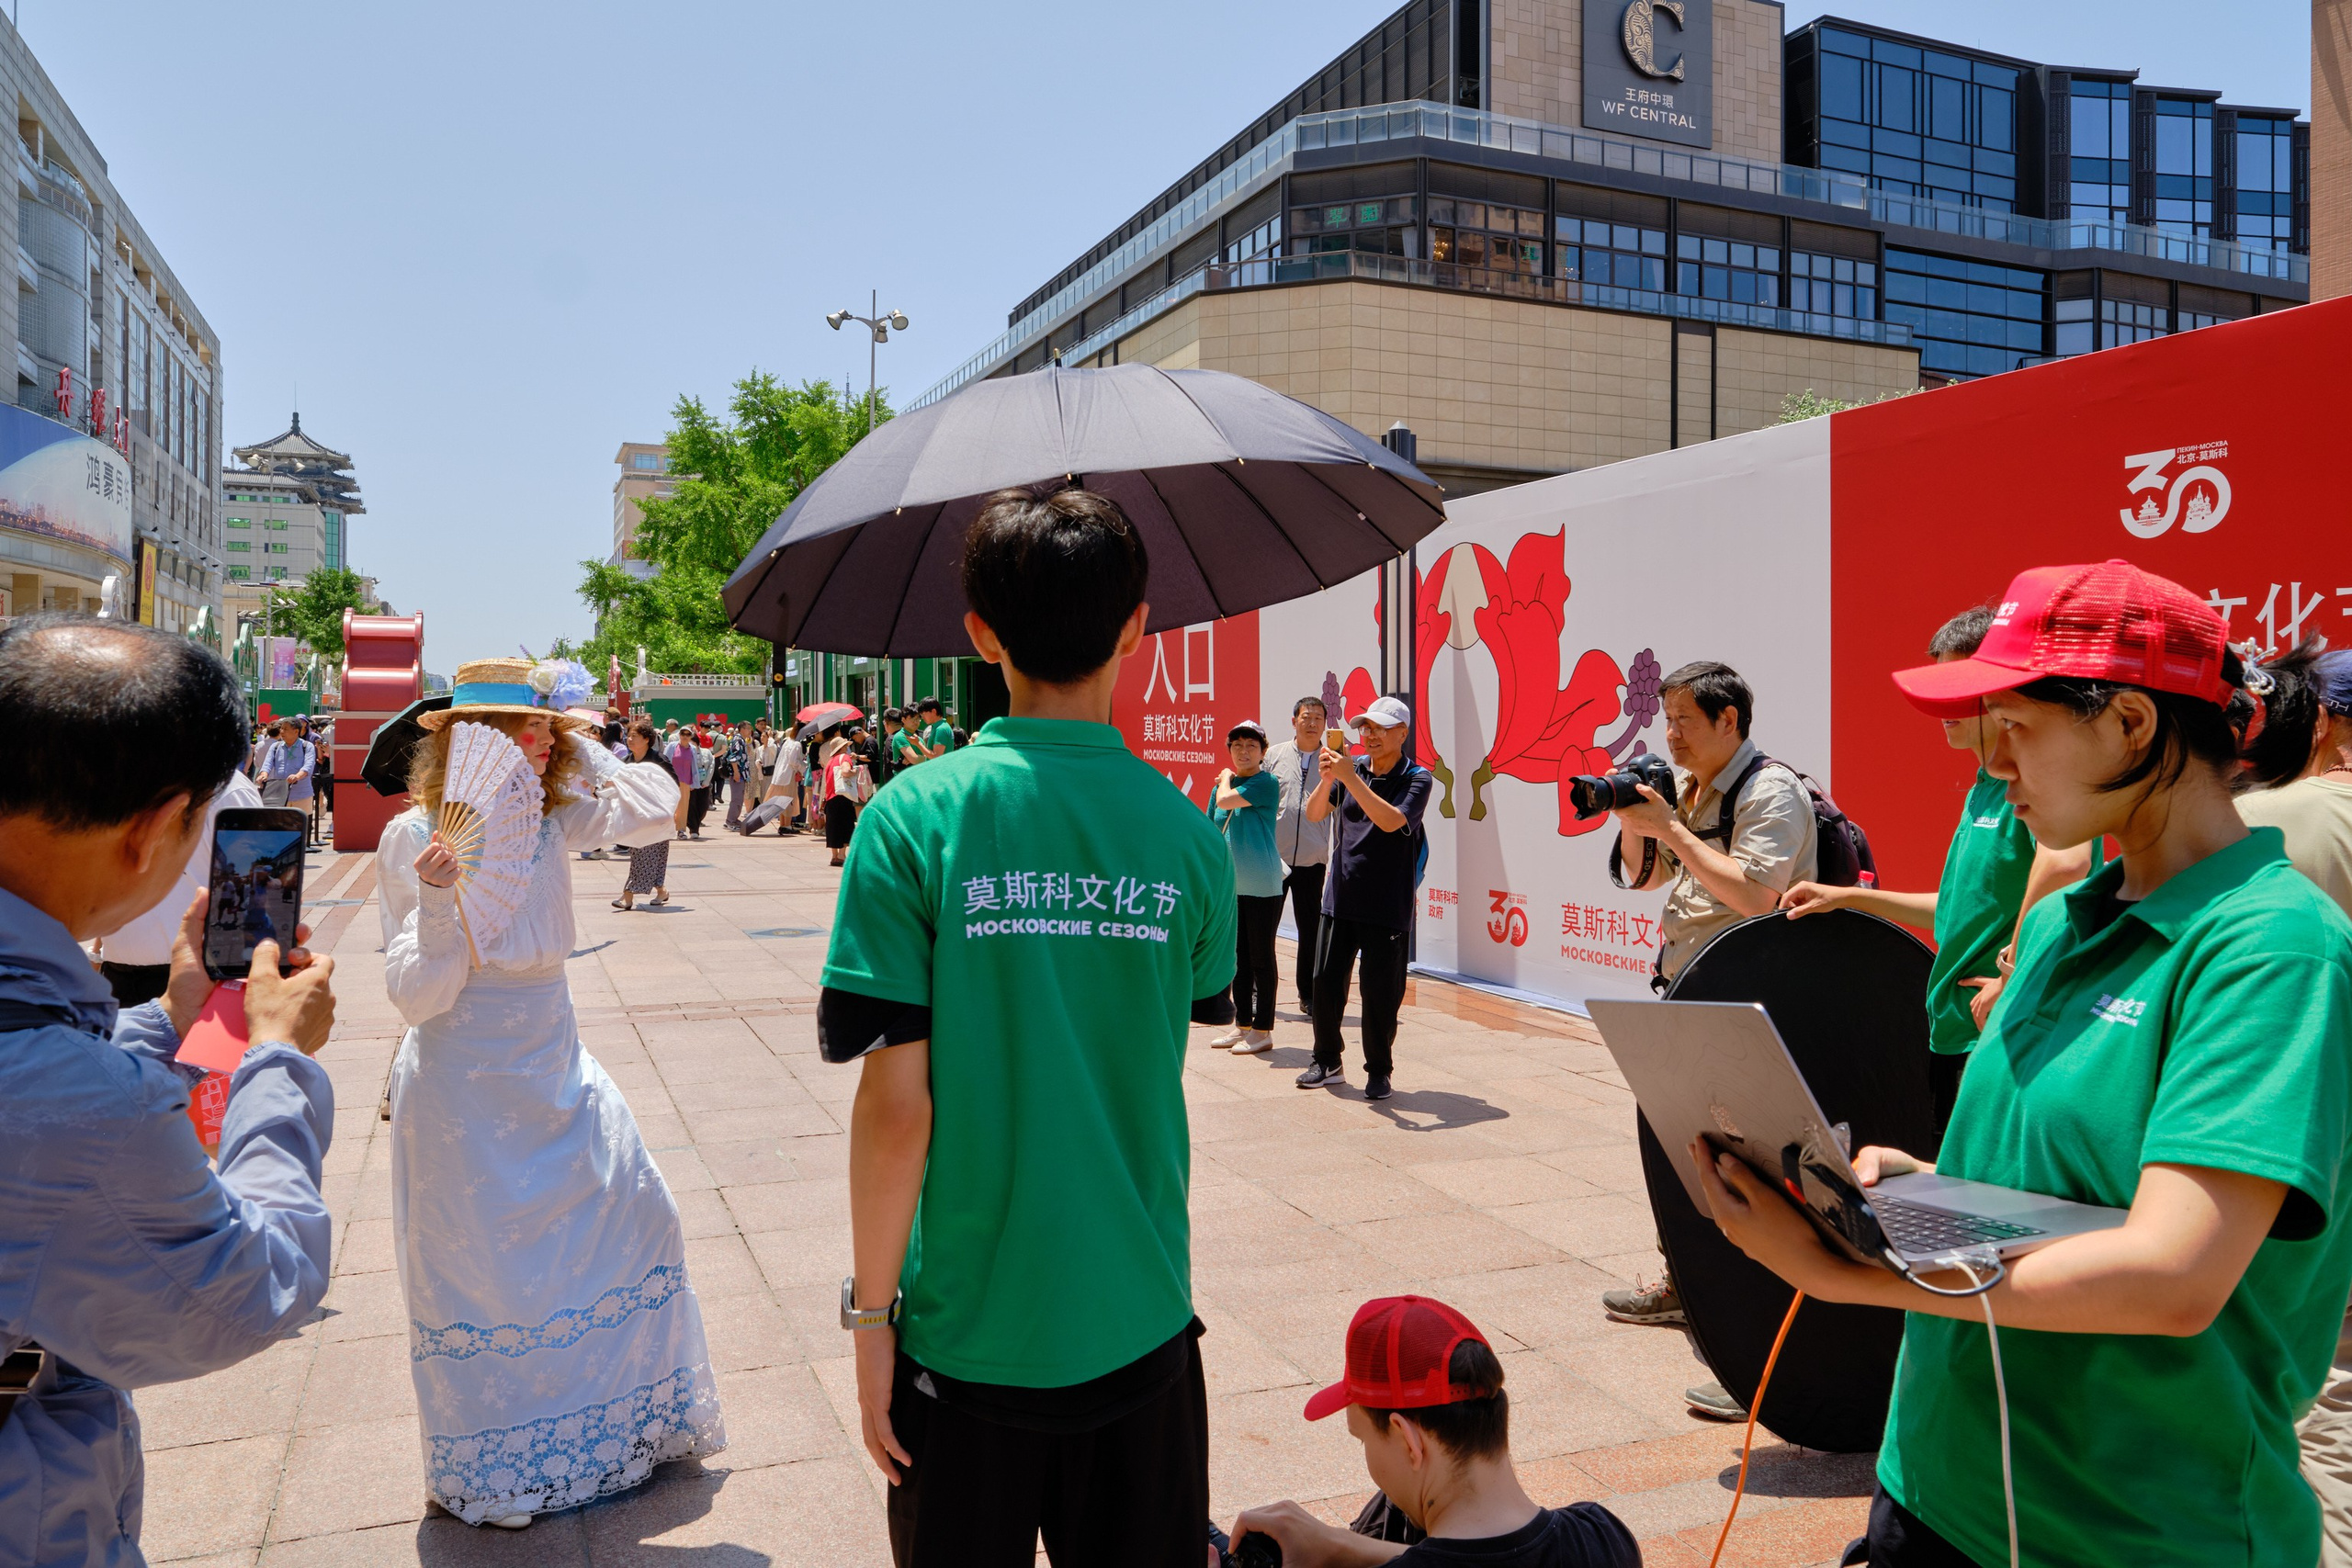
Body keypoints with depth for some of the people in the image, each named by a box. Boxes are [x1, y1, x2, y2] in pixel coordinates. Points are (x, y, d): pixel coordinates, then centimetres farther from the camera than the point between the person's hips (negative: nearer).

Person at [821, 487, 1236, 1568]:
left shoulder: (915, 817, -14)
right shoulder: (1185, 832, -7)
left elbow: (895, 1102, -16)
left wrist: (870, 1313, -4)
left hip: (968, 1330, -2)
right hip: (1138, 1319, 2)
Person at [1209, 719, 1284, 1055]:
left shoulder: (1266, 783, -10)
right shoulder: (1223, 784, 11)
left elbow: (1225, 801, -21)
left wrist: (1226, 778, -1)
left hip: (1262, 887, -7)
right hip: (1230, 885, 7)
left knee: (1261, 959, 1)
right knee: (1239, 958, 14)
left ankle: (1262, 1030, 8)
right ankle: (1242, 1025, 24)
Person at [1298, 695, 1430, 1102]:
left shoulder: (1416, 778, -5)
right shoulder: (1353, 768, 7)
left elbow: (1390, 821, -22)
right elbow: (1313, 814, 4)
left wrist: (1350, 778, -23)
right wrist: (1326, 780, -14)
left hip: (1387, 907, -4)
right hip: (1340, 898, 4)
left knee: (1381, 992, 1)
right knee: (1325, 981, 7)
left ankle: (1379, 1070, 16)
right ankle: (1327, 1062, 22)